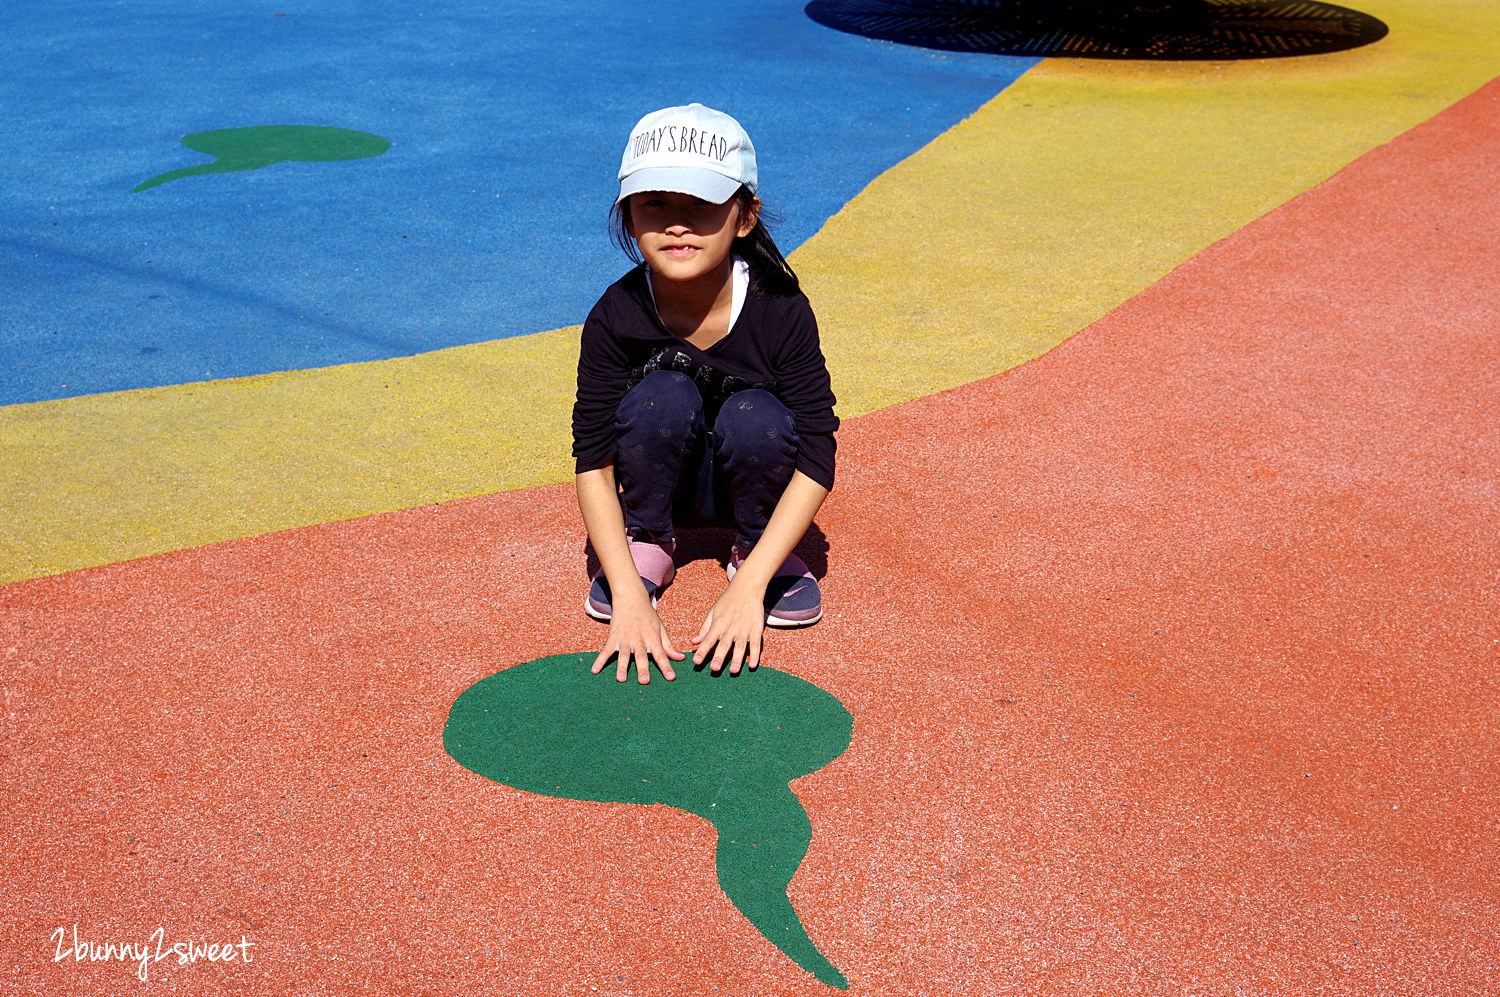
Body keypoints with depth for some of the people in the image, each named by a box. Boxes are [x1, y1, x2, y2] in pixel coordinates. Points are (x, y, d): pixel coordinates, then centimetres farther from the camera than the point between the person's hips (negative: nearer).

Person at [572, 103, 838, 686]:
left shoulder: (781, 311, -25)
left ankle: (753, 553, -3)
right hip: (663, 481, 0)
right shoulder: (616, 317, -22)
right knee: (665, 395, -30)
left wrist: (748, 588, -31)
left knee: (754, 416, -32)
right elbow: (592, 463, -20)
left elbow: (817, 461, -24)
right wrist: (627, 595, -31)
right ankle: (647, 544, -4)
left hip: (746, 482, 0)